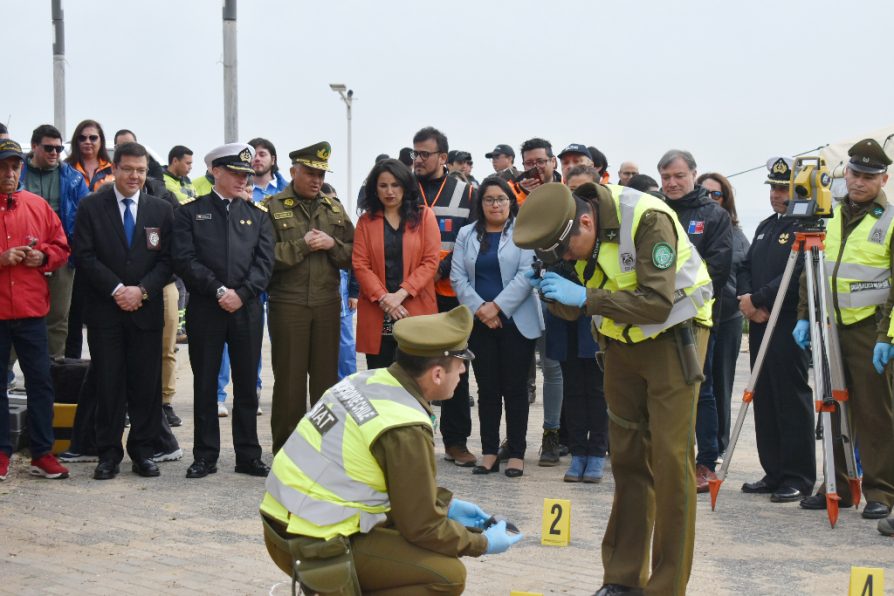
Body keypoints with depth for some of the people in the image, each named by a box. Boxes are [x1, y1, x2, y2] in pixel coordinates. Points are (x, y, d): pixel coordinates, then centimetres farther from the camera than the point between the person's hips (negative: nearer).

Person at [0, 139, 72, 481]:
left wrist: (42, 257, -6)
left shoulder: (38, 206, 8)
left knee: (40, 381, 4)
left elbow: (61, 247, 14)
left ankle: (42, 454, 11)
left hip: (31, 310, 2)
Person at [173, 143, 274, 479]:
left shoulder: (257, 215, 12)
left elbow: (264, 262, 3)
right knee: (205, 385, 4)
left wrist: (241, 293, -11)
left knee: (247, 384, 5)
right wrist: (218, 290, -14)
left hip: (247, 310, 2)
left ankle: (248, 456, 13)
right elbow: (185, 259, -5)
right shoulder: (190, 212, 5)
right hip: (204, 310, -2)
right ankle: (205, 457, 12)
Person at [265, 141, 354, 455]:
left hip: (328, 303, 4)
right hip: (287, 304, -3)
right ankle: (285, 449, 11)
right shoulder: (273, 208, 0)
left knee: (326, 376, 8)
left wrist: (332, 244, -8)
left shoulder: (334, 208, 12)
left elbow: (354, 254, 10)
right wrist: (302, 245, -15)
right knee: (289, 378, 2)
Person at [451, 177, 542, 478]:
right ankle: (489, 452, 12)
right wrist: (480, 308, -10)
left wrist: (497, 306, -15)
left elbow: (527, 274, -10)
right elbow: (458, 276, 3)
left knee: (514, 387, 1)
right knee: (487, 388, 7)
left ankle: (516, 453, 6)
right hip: (479, 324, 3)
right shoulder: (467, 235, 11)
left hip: (516, 321, -3)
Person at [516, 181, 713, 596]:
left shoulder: (648, 220, -29)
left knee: (670, 459, -9)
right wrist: (552, 291, -22)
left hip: (672, 335, -6)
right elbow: (574, 309, -1)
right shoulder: (569, 234, -7)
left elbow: (658, 303, -32)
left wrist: (585, 297, -35)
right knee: (627, 457, 9)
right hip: (623, 340, 6)